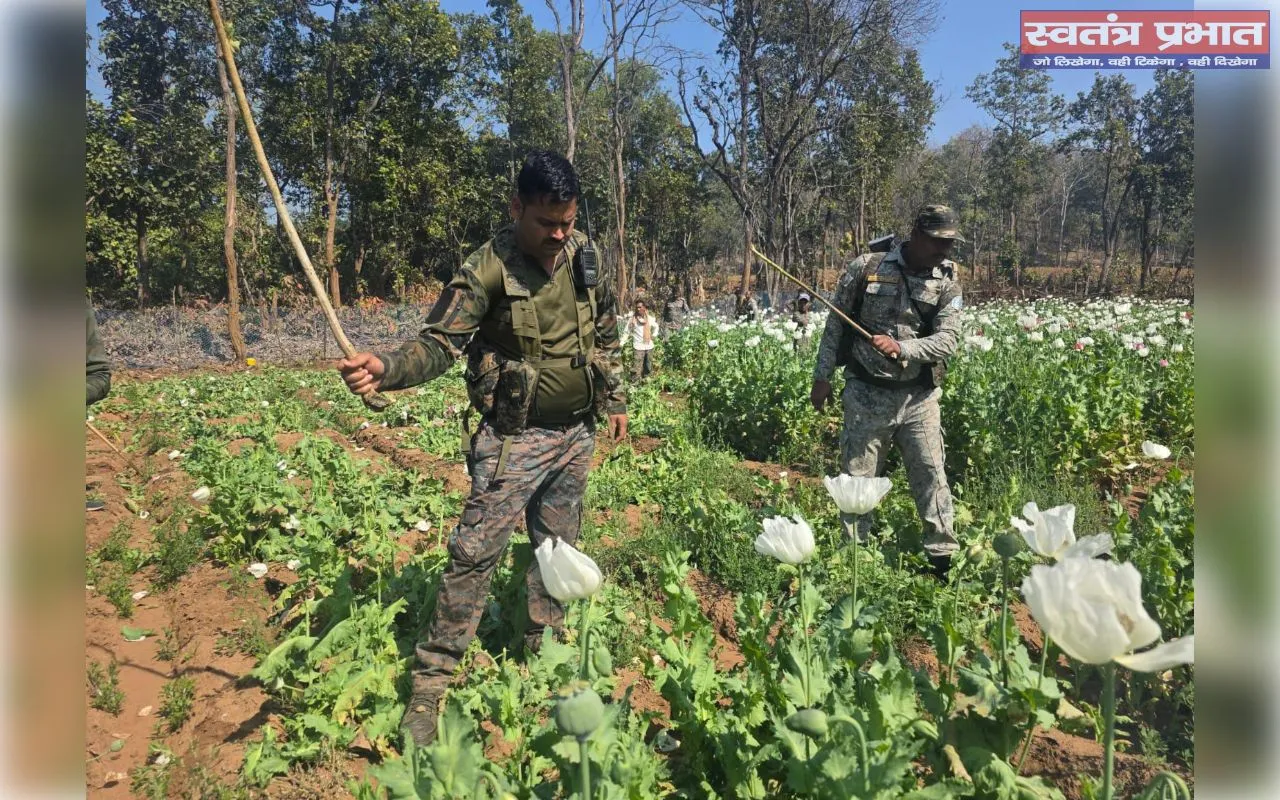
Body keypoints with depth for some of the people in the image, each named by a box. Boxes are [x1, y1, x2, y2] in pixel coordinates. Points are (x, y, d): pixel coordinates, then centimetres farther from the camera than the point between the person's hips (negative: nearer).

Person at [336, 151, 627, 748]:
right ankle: (429, 682, 8)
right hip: (515, 439, -5)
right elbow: (441, 341, -21)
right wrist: (387, 369, -41)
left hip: (576, 435, 5)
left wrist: (616, 399, 18)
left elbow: (606, 334, 14)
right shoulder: (488, 269, -15)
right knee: (475, 553, -6)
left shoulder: (584, 257, 1)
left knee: (558, 548, 16)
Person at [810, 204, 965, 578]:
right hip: (866, 394, -1)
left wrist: (900, 347, -25)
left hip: (918, 396, 1)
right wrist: (822, 377, 1)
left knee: (931, 475, 4)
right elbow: (835, 325, 2)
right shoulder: (865, 267, -5)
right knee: (857, 479, 7)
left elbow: (948, 339, -9)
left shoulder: (947, 280, 0)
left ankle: (944, 557, 17)